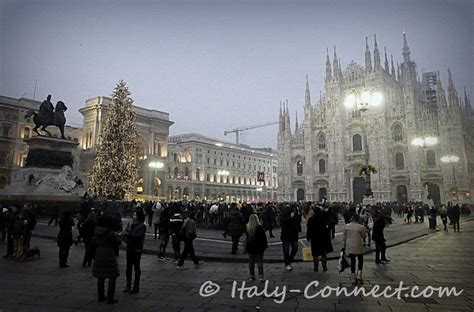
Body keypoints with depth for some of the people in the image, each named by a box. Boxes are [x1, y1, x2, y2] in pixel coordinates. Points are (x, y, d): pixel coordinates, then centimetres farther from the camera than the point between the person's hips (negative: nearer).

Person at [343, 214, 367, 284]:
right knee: (360, 260, 16)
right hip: (358, 246, -3)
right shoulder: (361, 227, -11)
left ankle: (353, 278, 17)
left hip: (349, 246, 3)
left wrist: (344, 245, 16)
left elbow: (345, 237, 5)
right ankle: (359, 275, 8)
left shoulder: (346, 226, -2)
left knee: (352, 261, 12)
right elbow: (363, 236, 4)